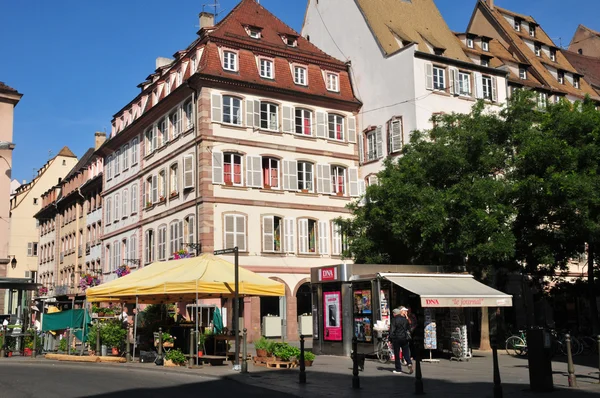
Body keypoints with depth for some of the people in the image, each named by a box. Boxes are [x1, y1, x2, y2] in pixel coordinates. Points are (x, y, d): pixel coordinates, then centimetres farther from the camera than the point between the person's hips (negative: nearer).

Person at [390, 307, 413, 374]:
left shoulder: (394, 320, -9)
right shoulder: (405, 319, 6)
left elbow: (392, 330, -11)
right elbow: (409, 328, 16)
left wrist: (390, 339, -7)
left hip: (396, 338, -4)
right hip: (404, 338, 4)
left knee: (397, 354, 5)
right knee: (406, 352, 8)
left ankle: (398, 369, 7)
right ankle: (409, 363, -17)